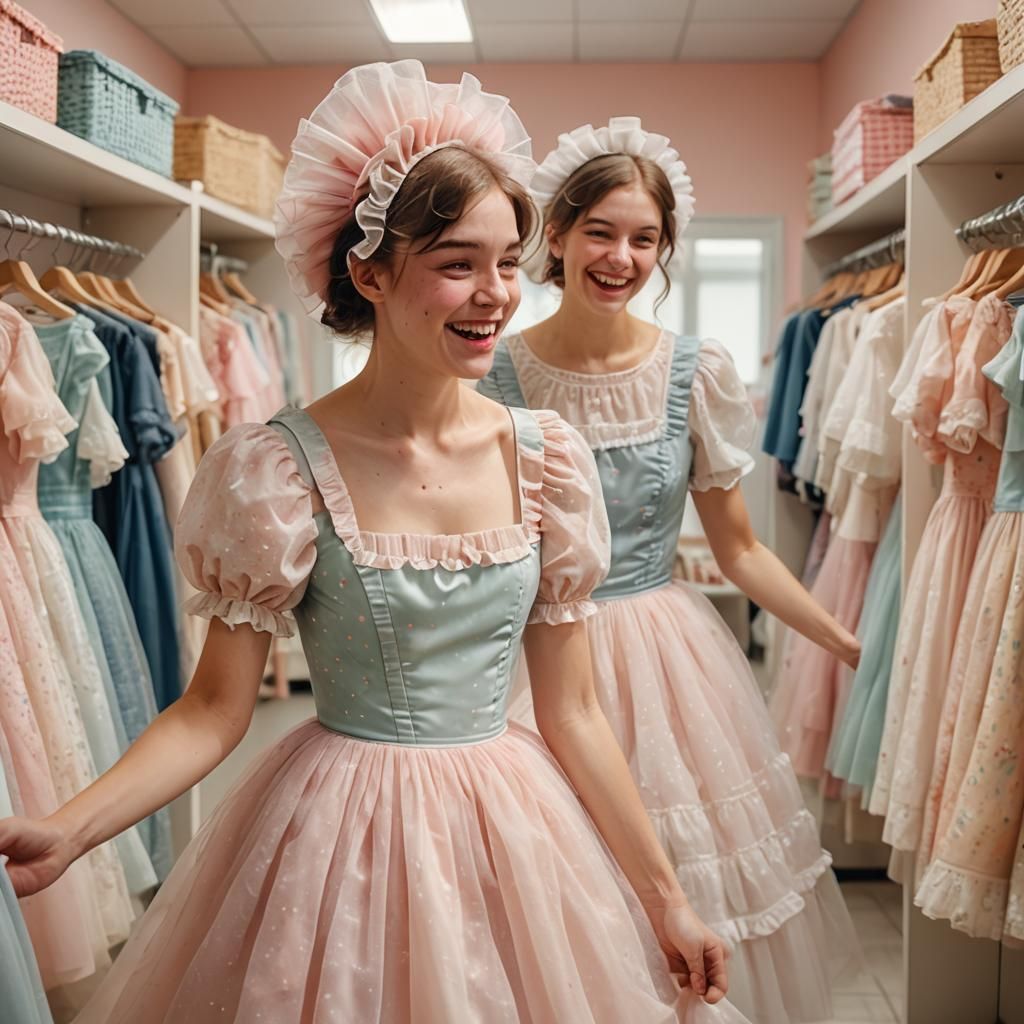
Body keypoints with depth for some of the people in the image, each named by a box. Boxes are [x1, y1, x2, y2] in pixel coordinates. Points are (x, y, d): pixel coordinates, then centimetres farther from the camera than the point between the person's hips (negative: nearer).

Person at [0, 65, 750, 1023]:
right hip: (340, 838, -3)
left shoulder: (545, 457, -4)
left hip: (514, 828, 3)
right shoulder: (280, 467, -13)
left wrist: (664, 897, 3)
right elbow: (213, 708, -8)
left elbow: (570, 711, 2)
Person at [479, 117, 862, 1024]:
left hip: (670, 659, 1)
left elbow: (739, 549, 4)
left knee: (696, 933, 11)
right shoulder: (496, 376, -7)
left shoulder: (697, 374, -3)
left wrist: (854, 646, 1)